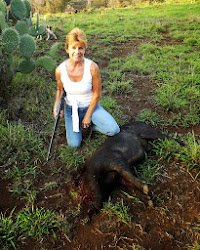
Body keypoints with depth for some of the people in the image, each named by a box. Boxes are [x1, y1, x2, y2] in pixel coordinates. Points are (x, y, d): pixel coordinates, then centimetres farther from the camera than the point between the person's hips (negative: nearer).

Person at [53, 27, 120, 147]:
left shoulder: (92, 67, -23)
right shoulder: (60, 70, -16)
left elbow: (97, 94, -13)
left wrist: (88, 116, -8)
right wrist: (57, 104, -14)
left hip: (90, 106, -1)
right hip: (71, 108, 1)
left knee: (114, 130, -19)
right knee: (74, 144, -9)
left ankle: (89, 124, 10)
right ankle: (77, 122, 21)